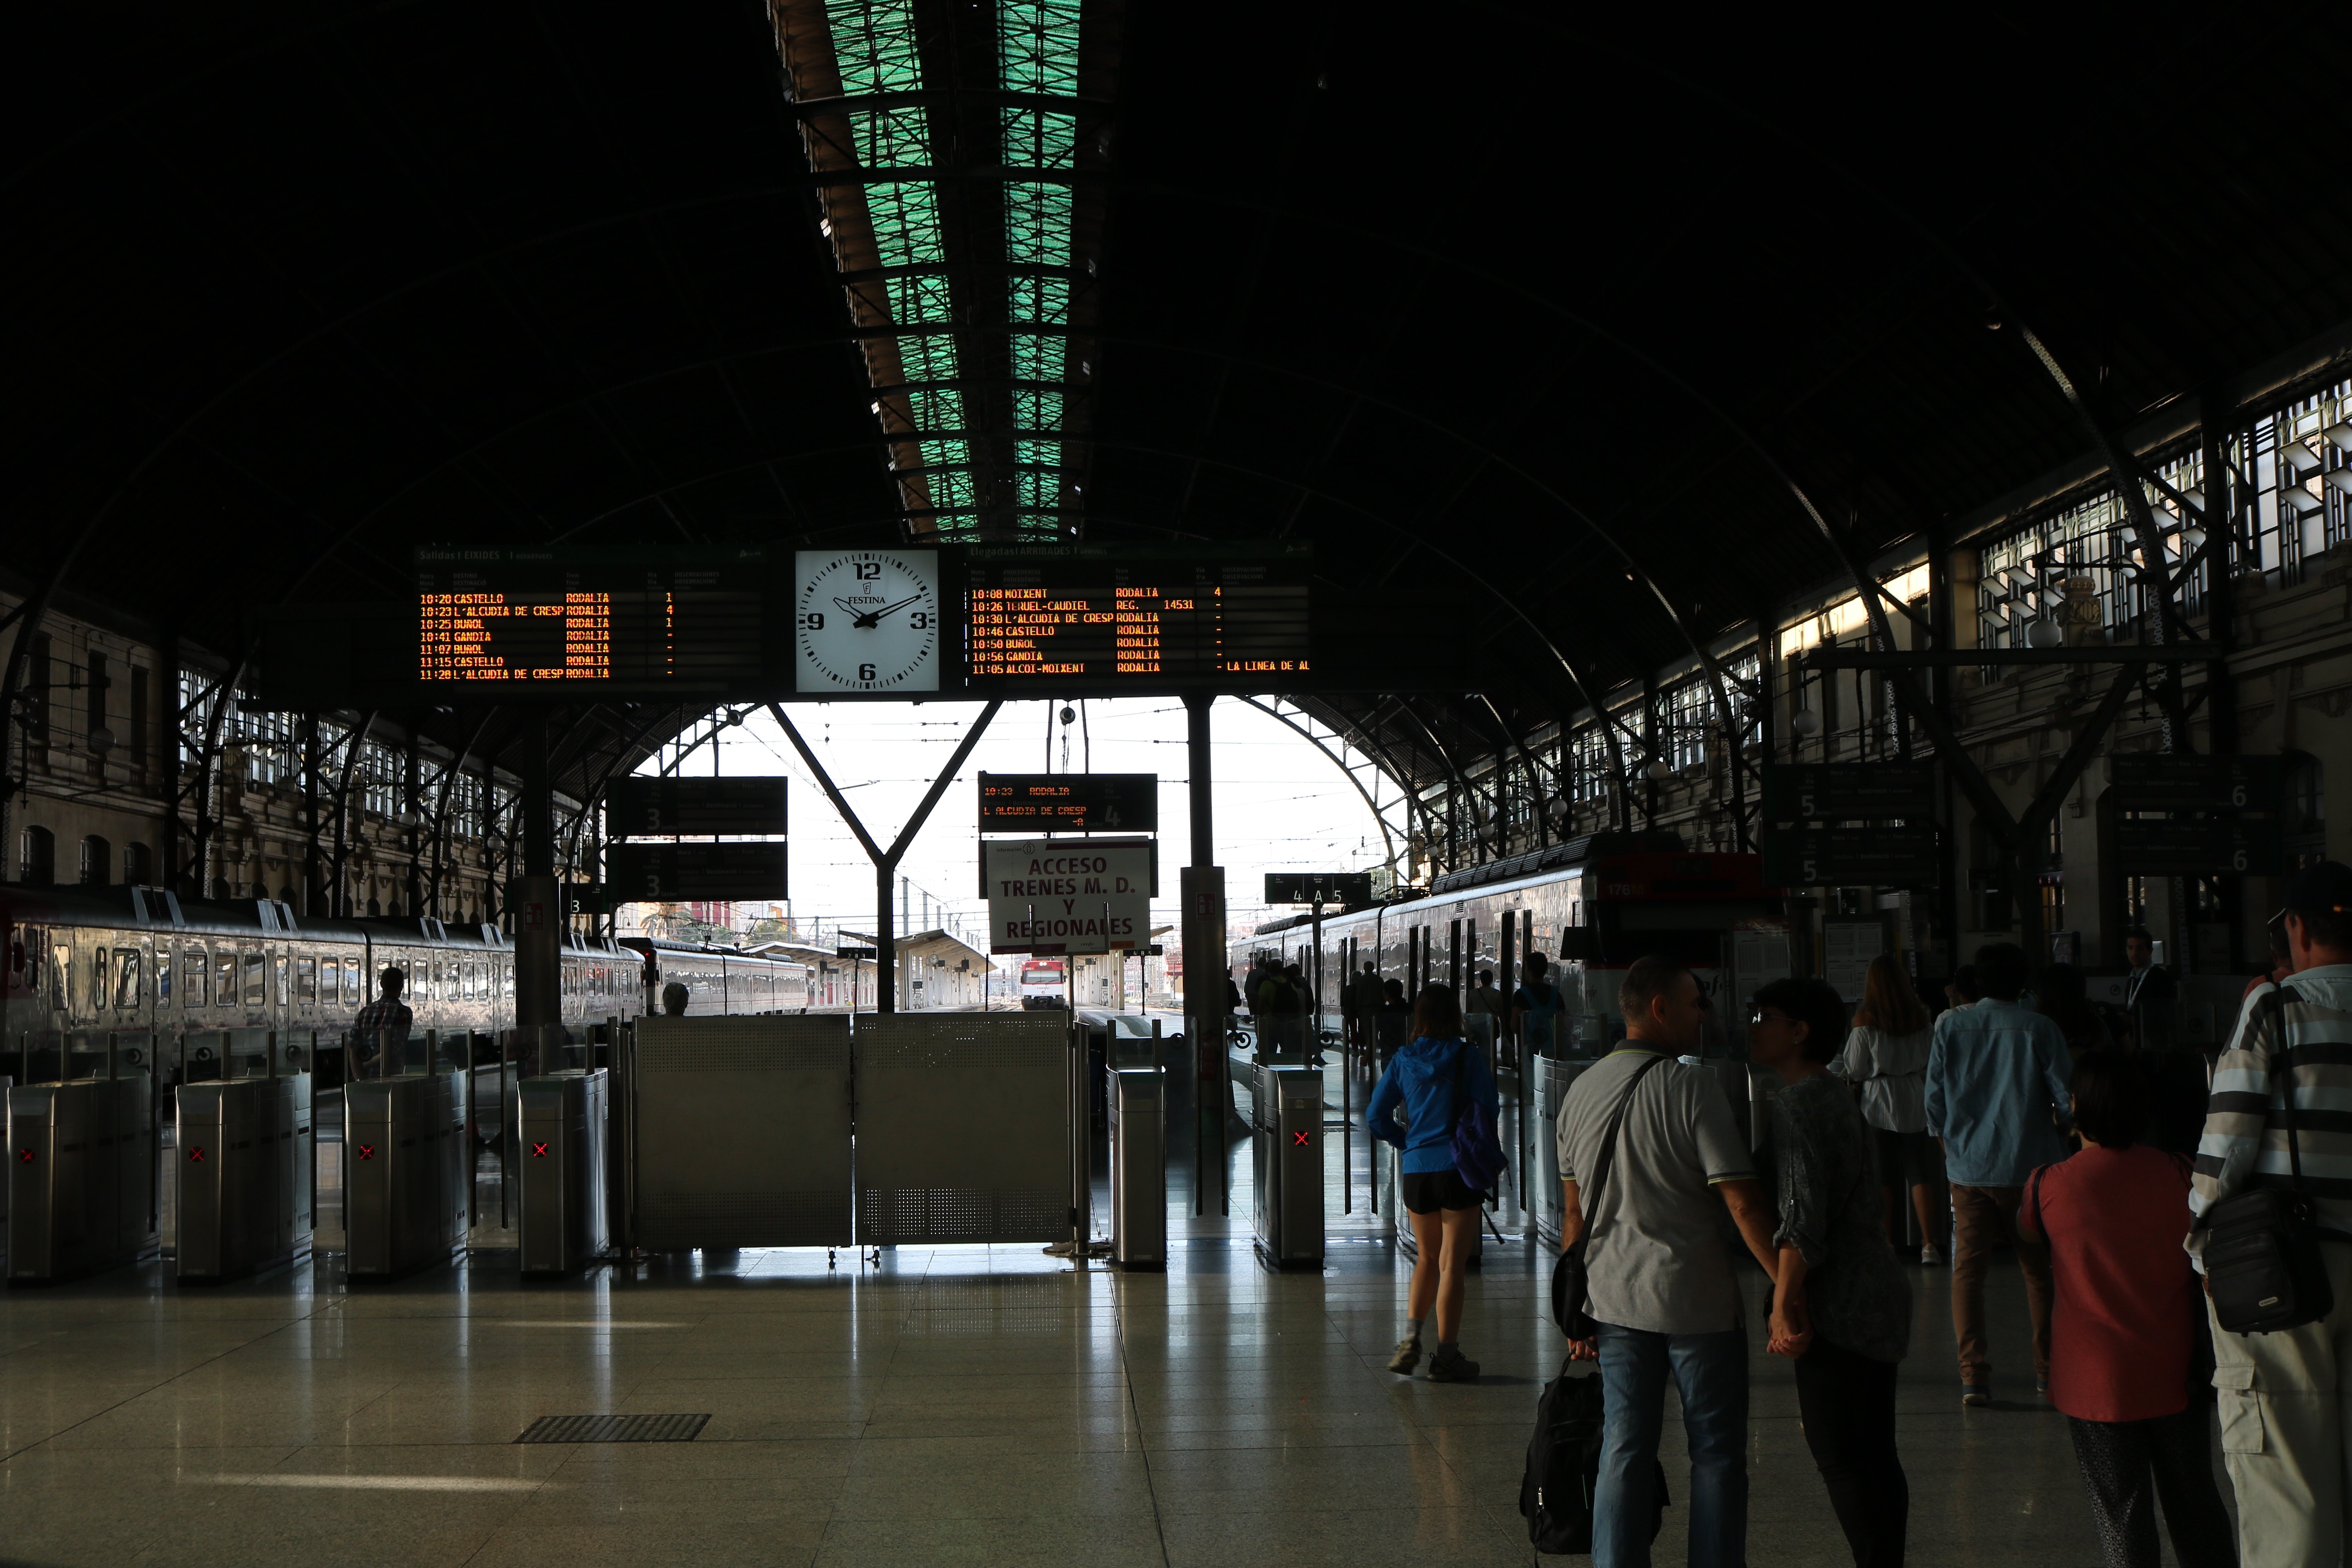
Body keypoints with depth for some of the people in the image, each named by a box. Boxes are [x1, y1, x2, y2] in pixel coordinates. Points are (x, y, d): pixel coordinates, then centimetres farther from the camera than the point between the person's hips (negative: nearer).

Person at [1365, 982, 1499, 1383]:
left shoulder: (1403, 1060, 4)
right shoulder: (1467, 1057, -6)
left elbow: (1376, 1117, 3)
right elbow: (1490, 1109, -8)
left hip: (1416, 1170, 4)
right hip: (1459, 1168, -3)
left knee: (1427, 1259, 18)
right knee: (1452, 1263, 1)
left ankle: (1410, 1340, 5)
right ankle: (1447, 1357, 3)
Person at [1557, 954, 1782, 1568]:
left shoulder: (1581, 1090, 6)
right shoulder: (1692, 1087, -13)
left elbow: (1573, 1211, 11)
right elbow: (1741, 1200, -17)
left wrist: (1575, 1311, 17)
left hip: (1614, 1298, 5)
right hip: (1697, 1300, -5)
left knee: (1624, 1452, 8)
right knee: (1716, 1455, 6)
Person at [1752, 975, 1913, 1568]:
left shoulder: (1799, 1104, -15)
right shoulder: (1836, 1097, 15)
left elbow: (1804, 1215, -22)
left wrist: (1784, 1304, -17)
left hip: (1839, 1309, -10)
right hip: (1878, 1296, 10)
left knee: (1838, 1457, -4)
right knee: (1874, 1455, 14)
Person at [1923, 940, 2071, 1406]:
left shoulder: (1950, 1026, 1)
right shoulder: (2039, 1030, -5)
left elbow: (1934, 1101, 4)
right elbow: (2066, 1100, -2)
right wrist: (2059, 1128, 20)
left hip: (1968, 1169, 1)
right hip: (2029, 1166, -1)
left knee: (1968, 1267, 0)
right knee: (2039, 1269, 12)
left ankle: (1973, 1374, -9)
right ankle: (2048, 1368, 18)